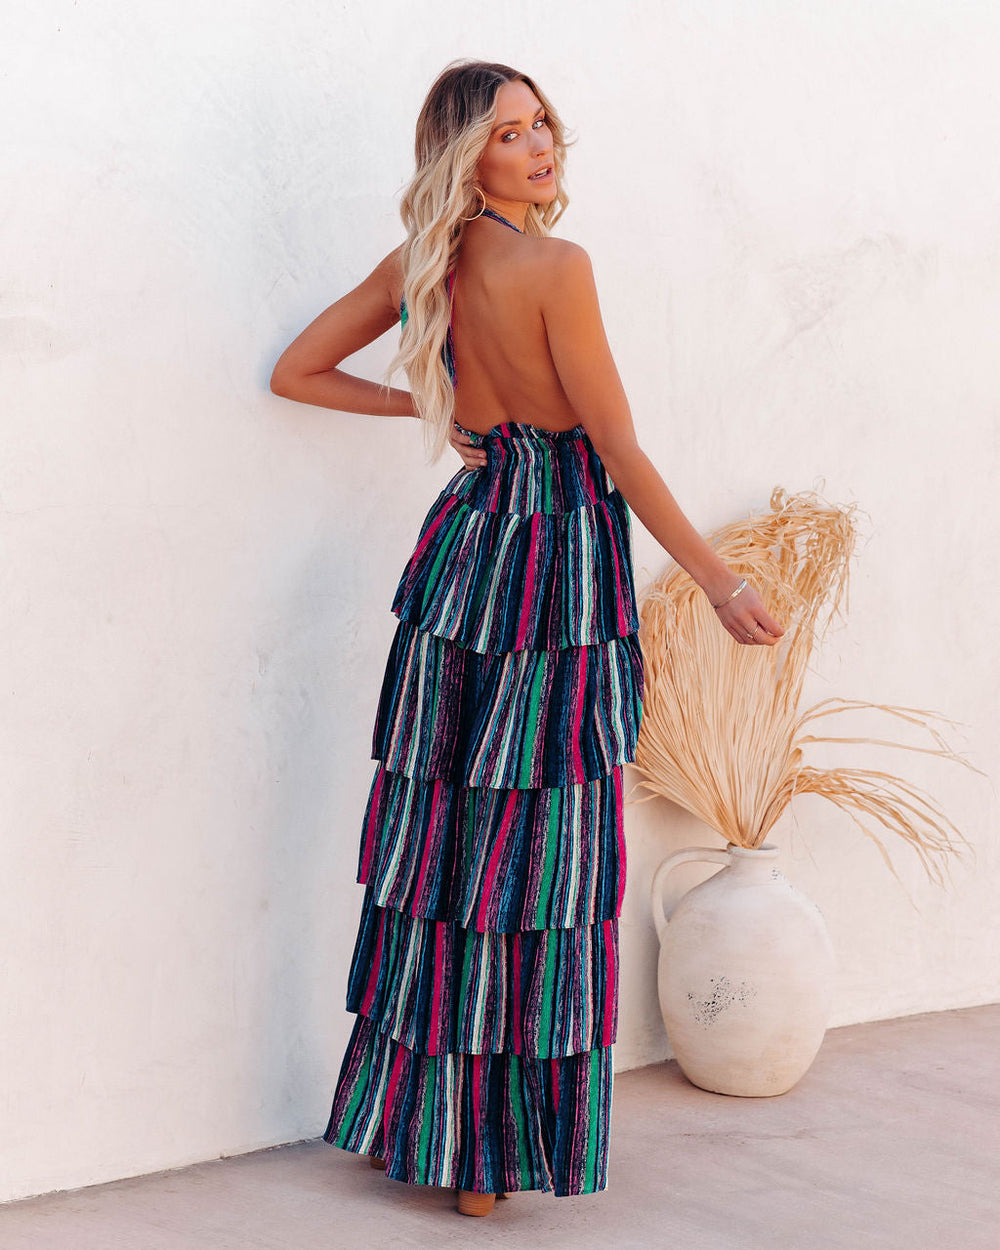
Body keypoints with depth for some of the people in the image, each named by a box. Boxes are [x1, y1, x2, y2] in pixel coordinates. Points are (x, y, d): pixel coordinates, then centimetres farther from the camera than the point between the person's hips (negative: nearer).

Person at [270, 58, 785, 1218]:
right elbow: (621, 450, -12)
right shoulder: (557, 269, -15)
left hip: (470, 534, 7)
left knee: (441, 833, 11)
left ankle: (414, 1116, 20)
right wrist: (719, 580, -5)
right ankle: (491, 1156, 8)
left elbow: (297, 372, 14)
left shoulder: (423, 263, 5)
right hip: (561, 559, -7)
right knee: (535, 856, 0)